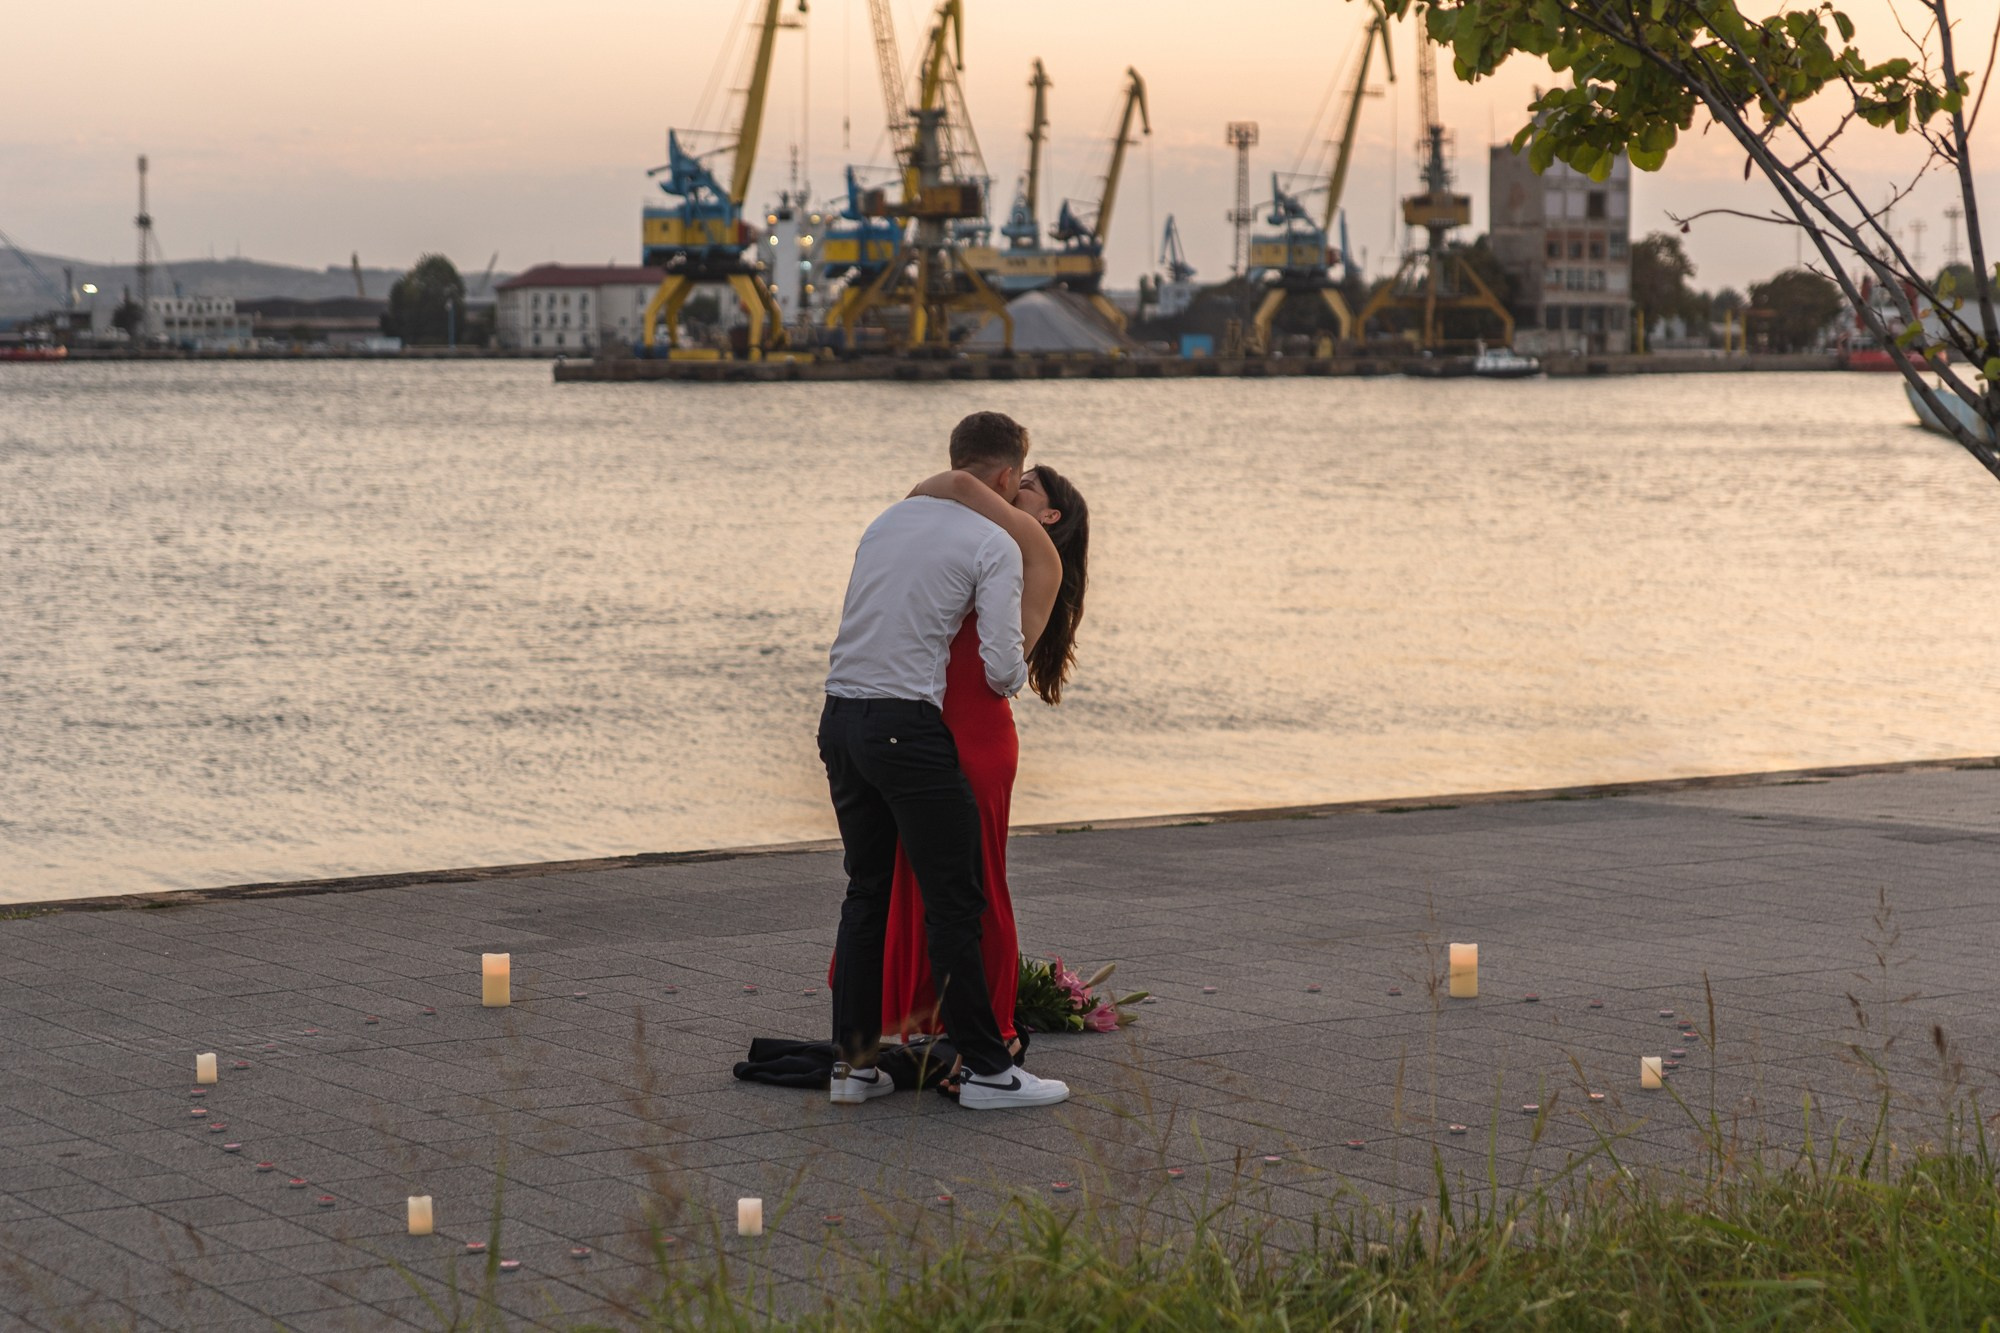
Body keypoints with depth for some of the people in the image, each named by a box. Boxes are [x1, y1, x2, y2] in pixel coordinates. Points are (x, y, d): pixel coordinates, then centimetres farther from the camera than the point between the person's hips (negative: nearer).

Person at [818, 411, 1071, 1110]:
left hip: (840, 715, 7)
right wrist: (1016, 677, 13)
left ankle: (854, 1062, 16)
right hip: (907, 727, -7)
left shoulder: (890, 519, 18)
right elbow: (1002, 667, -11)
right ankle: (984, 1067, 4)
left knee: (867, 889, 15)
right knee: (954, 899, 0)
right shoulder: (995, 544, -3)